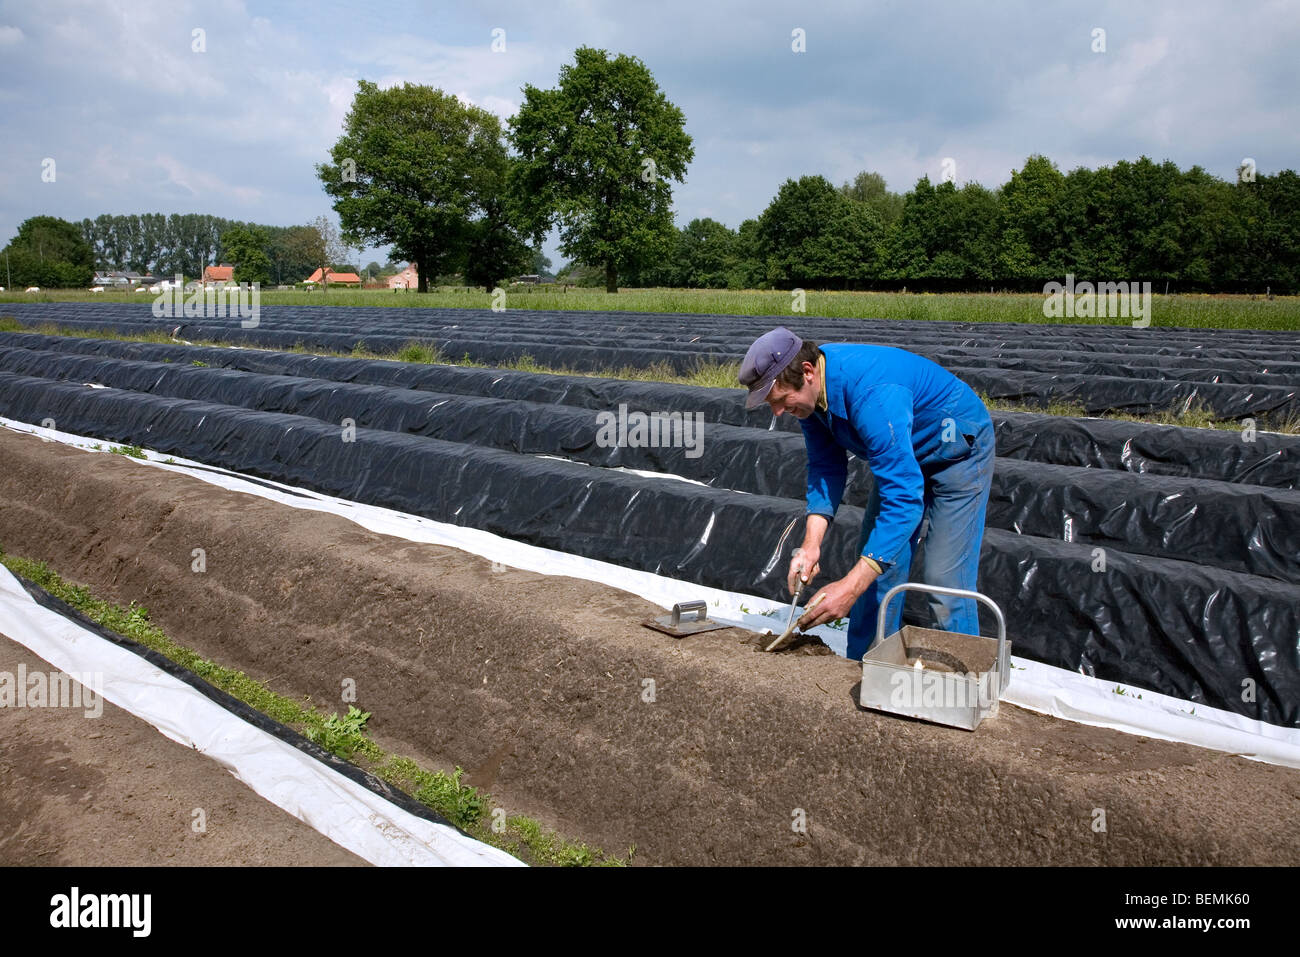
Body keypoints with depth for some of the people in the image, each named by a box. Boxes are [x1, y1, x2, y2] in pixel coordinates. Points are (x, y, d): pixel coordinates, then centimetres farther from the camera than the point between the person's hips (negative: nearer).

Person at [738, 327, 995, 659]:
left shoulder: (872, 394, -41)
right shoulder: (809, 389, -15)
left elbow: (905, 497, -43)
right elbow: (826, 466, -5)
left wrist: (852, 585, -47)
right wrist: (811, 544, -20)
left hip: (958, 451, -8)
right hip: (903, 452, 8)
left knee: (943, 579, -13)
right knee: (877, 561, 6)